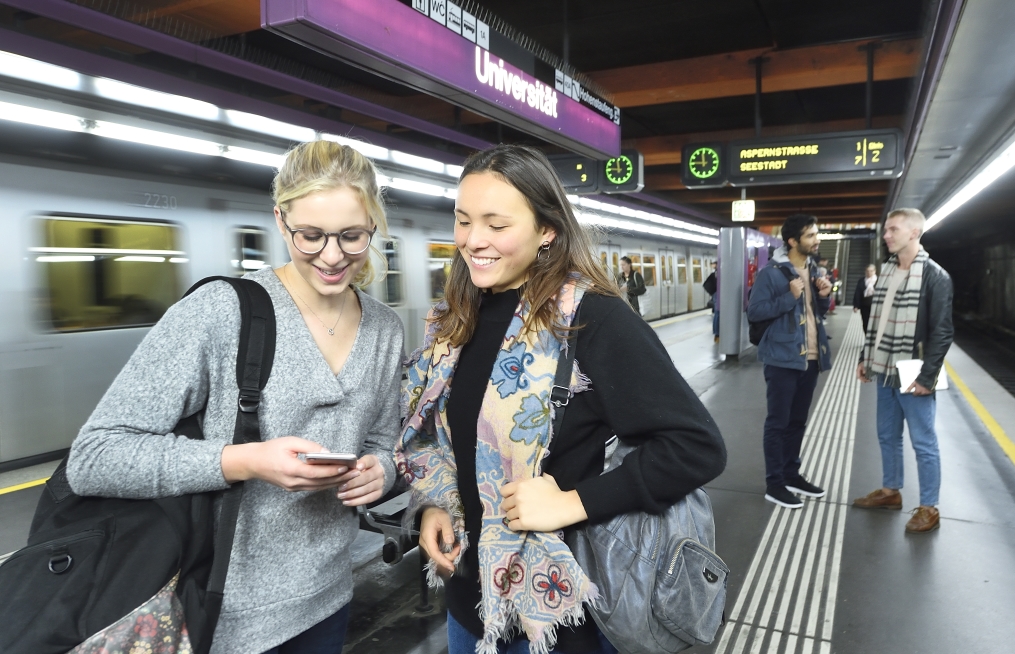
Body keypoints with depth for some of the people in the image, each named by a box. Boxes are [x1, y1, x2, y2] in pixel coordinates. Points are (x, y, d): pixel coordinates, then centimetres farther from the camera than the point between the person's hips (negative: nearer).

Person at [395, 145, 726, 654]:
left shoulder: (592, 318, -20)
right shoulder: (453, 322, 1)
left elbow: (697, 446, -23)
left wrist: (574, 502, -25)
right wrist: (431, 506, 0)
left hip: (560, 609, -6)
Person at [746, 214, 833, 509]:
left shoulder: (812, 269, 11)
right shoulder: (771, 273, -13)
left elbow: (818, 311, 19)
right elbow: (753, 311, -17)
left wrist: (823, 296, -2)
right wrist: (790, 297, -23)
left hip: (810, 358, 8)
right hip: (783, 359, -7)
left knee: (798, 421, 16)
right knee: (778, 422, 1)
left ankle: (791, 474, 29)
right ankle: (774, 483, 10)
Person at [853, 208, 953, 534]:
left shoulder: (935, 276, -11)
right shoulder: (886, 272, 10)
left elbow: (942, 331, -14)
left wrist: (926, 376, -18)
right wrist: (866, 358, 12)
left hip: (913, 377, -7)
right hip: (886, 372, 7)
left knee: (923, 442, 3)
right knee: (887, 435, 16)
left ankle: (929, 508, 14)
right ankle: (890, 491, 31)